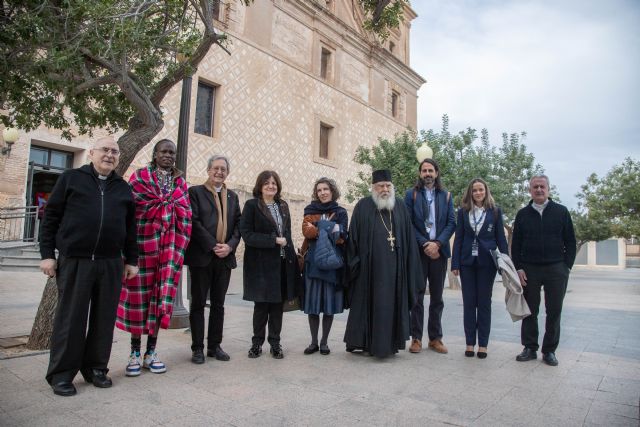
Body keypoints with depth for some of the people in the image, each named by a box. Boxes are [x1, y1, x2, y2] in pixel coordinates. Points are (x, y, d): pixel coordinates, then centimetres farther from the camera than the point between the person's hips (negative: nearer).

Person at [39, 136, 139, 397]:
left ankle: (95, 367, 21)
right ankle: (61, 374, 16)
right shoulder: (71, 178, 6)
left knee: (104, 319, 7)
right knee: (70, 318, 3)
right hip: (74, 261, -3)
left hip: (111, 264, 3)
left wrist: (131, 260, 11)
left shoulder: (123, 187, 14)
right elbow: (51, 217, 4)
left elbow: (130, 227, 15)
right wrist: (47, 253, -3)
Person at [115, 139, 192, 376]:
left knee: (160, 294, 4)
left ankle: (151, 352, 15)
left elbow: (186, 214, 9)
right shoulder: (140, 176, 4)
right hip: (143, 242, -3)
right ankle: (135, 353, 14)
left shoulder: (180, 182, 14)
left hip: (170, 247, 3)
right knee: (139, 293, 2)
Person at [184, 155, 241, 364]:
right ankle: (197, 348, 15)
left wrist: (229, 246, -8)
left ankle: (214, 346, 21)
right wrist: (213, 246, -15)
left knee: (218, 304, 11)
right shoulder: (195, 192, 1)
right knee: (198, 304, 5)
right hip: (202, 256, -4)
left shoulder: (232, 196, 15)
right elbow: (194, 222, -9)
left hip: (225, 258, 4)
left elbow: (238, 224, 8)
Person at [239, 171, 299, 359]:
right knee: (261, 304, 4)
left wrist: (291, 256, 7)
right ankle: (257, 342, 21)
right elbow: (246, 234, -11)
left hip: (282, 263, 5)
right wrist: (273, 241, -16)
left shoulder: (283, 206, 13)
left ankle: (275, 343, 20)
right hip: (261, 263, -4)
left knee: (278, 304, 8)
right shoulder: (252, 205, -3)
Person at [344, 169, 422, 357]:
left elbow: (409, 238, 9)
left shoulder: (400, 207, 9)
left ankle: (390, 342, 21)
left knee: (392, 303, 8)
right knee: (369, 303, 5)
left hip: (394, 268, 3)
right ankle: (366, 342, 17)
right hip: (370, 266, -2)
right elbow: (353, 237, -1)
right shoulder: (363, 206, 1)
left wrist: (409, 265, 4)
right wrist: (355, 262, -6)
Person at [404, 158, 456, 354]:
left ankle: (435, 338, 17)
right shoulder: (411, 194, 4)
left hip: (439, 250, 2)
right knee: (417, 295, 2)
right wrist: (424, 244, -12)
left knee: (437, 297, 8)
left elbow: (451, 223, 4)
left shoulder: (446, 196, 11)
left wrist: (437, 243, -11)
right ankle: (416, 338, 9)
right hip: (418, 250, -2)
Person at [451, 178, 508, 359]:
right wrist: (455, 264, -3)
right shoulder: (463, 212, 4)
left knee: (484, 303, 6)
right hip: (467, 262, 1)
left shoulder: (495, 211, 2)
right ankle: (470, 343, 15)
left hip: (487, 262, -1)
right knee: (469, 303, 6)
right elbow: (458, 239, 3)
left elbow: (501, 238, 3)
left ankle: (483, 344, 15)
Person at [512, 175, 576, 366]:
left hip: (556, 269, 0)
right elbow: (515, 244, 7)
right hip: (529, 270, 1)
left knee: (554, 311, 4)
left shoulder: (561, 211, 5)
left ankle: (549, 350, 17)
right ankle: (530, 348, 17)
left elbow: (570, 241, 5)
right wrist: (518, 268, -1)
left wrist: (567, 266, -3)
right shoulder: (522, 214, 7)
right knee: (530, 311, 6)